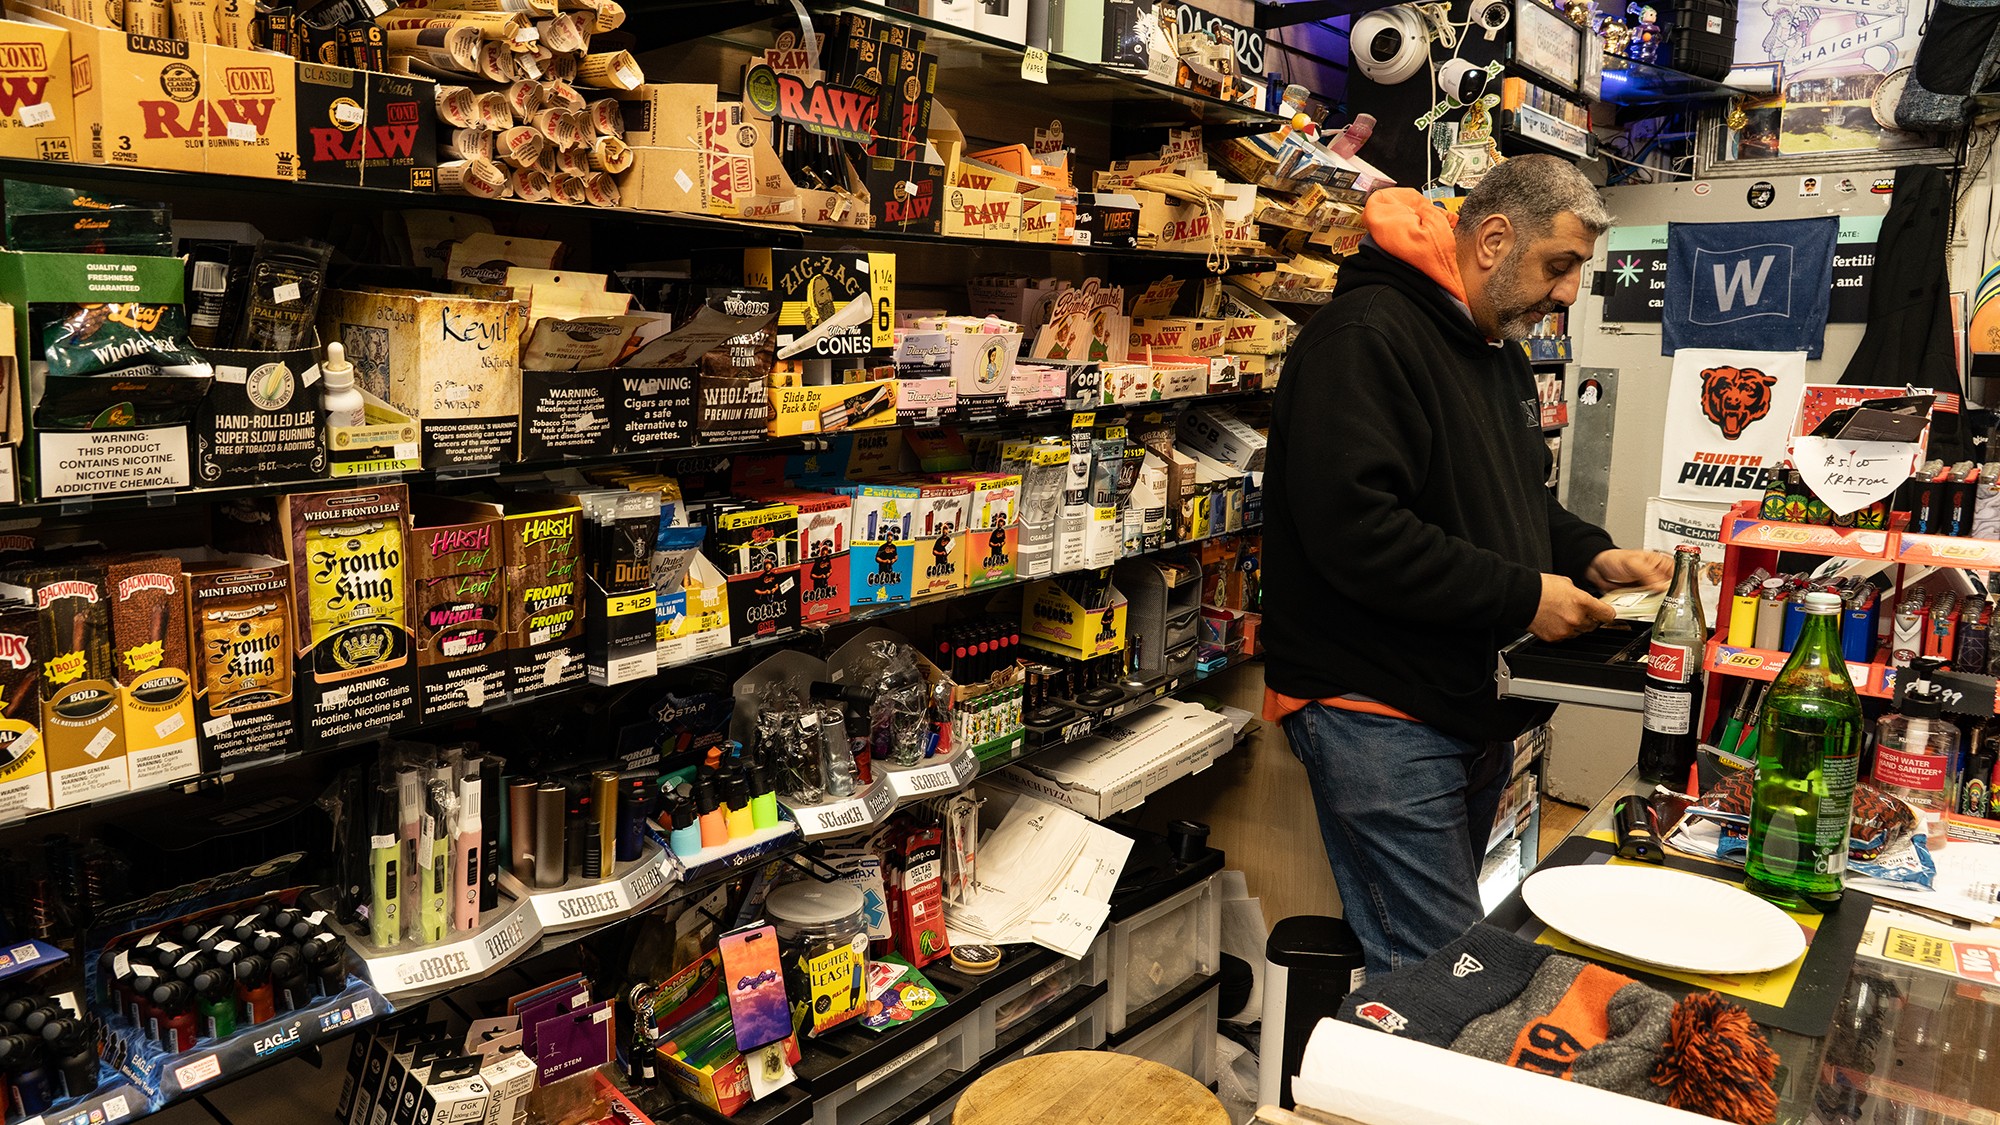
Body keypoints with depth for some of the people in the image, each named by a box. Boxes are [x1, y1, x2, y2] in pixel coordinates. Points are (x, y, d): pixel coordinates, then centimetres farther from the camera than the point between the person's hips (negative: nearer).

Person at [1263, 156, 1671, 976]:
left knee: (1444, 945, 18)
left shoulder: (1500, 352, 17)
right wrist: (1522, 596, -20)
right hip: (1382, 716, -10)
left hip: (1477, 707, 10)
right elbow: (1353, 528, -26)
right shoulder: (1366, 336, -16)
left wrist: (1593, 558, 7)